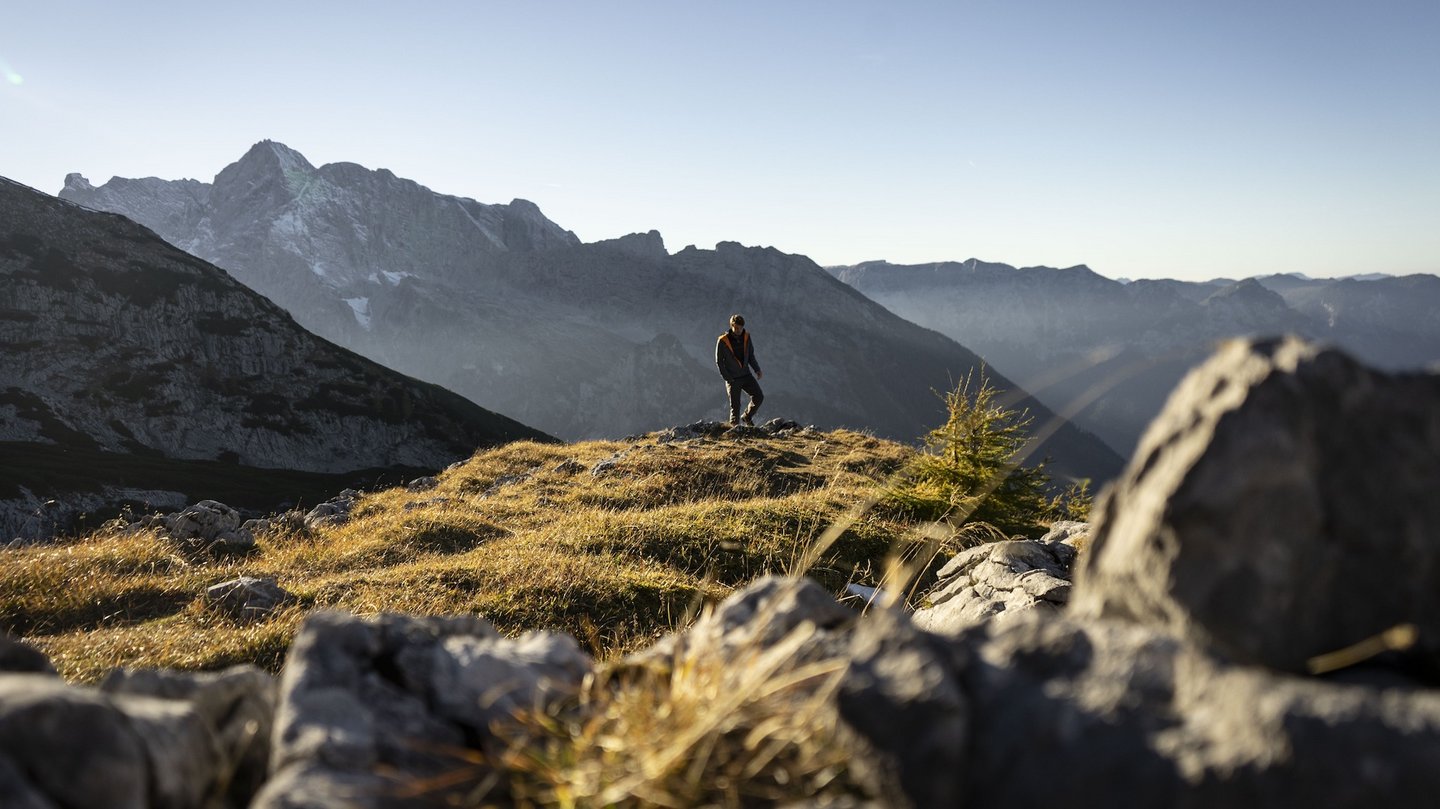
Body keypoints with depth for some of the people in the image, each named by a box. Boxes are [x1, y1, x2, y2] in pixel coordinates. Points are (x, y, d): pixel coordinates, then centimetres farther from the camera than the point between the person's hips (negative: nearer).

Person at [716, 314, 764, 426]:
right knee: (735, 406, -1)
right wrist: (728, 378, -12)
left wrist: (757, 369, 1)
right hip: (732, 379, -4)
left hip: (746, 375, 4)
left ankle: (747, 417, 17)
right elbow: (719, 362, -6)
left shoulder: (746, 337, 3)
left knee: (759, 397, -6)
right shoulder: (723, 341, -10)